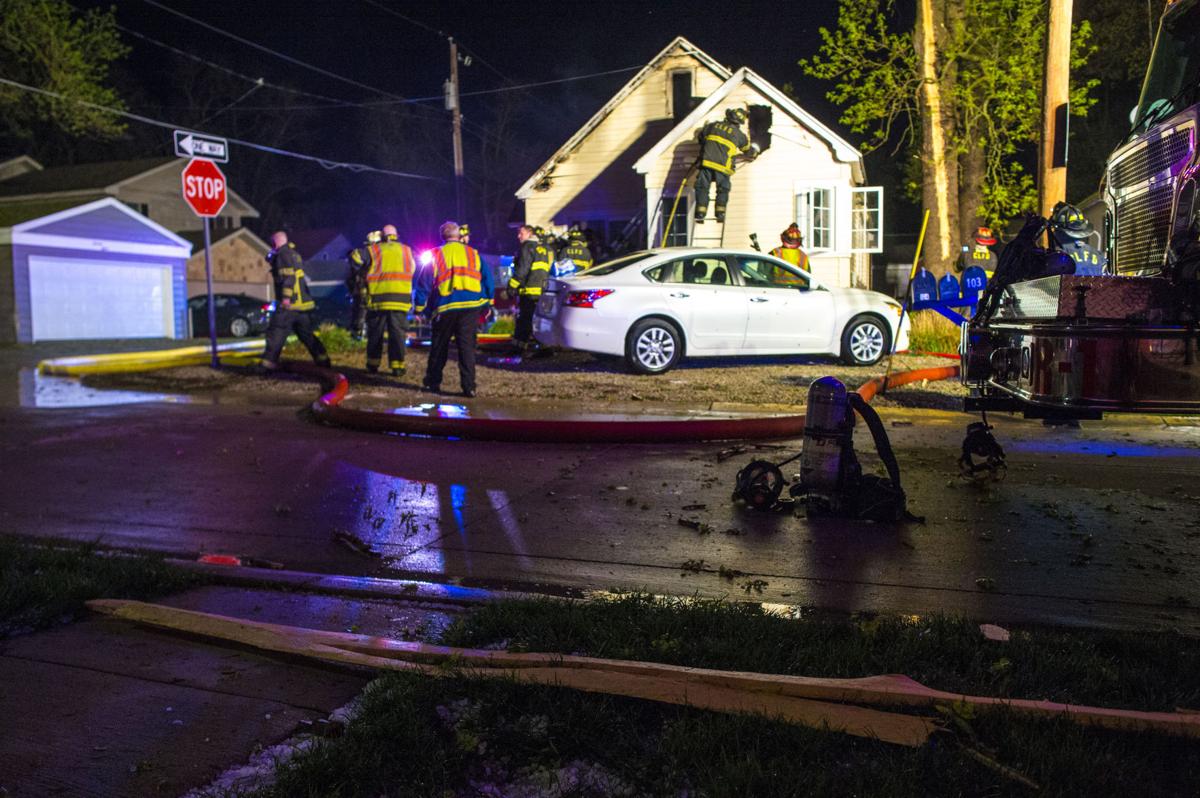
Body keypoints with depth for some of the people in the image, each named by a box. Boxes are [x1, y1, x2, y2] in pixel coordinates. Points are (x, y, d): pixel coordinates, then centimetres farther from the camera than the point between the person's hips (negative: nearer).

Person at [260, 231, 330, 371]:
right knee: (306, 334, 13)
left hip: (289, 303, -9)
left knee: (275, 333, -4)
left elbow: (288, 277, -20)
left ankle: (269, 363, -3)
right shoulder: (295, 254, 20)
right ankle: (323, 361, 12)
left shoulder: (283, 255, -9)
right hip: (303, 301, 9)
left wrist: (286, 297, -24)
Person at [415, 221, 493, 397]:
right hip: (471, 306, 1)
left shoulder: (436, 256, 4)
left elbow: (424, 284, 4)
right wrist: (487, 303, 15)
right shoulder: (473, 254, 10)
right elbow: (488, 279, 9)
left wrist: (420, 307, 10)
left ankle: (432, 382, 22)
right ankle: (469, 386, -5)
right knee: (467, 346, 1)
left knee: (439, 347, 13)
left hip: (445, 308, 0)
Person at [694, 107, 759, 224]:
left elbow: (701, 136, 28)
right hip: (723, 165, -1)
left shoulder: (713, 126, 14)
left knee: (702, 187, 5)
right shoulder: (739, 134, 11)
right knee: (723, 189, 12)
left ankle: (700, 213, -3)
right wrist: (754, 151, 48)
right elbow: (748, 150, 25)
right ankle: (720, 213, 1)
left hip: (707, 161, 1)